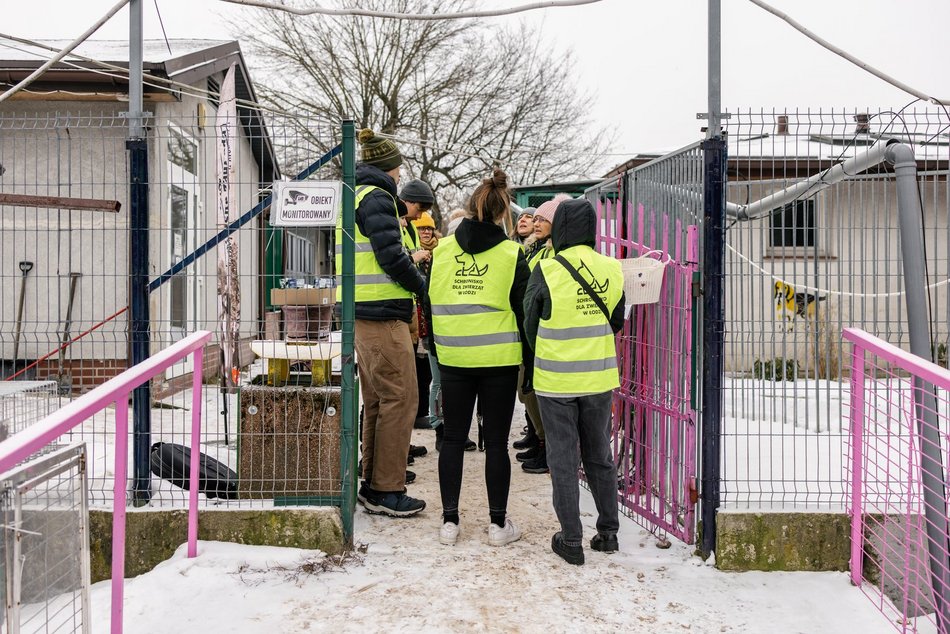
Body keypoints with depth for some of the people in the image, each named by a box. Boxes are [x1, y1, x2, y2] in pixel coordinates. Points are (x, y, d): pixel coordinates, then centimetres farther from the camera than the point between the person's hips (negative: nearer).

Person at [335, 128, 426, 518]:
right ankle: (386, 490, 1)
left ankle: (373, 483, 23)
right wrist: (421, 285, -6)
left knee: (376, 399, 15)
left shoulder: (354, 196, 21)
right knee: (399, 399, -5)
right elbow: (390, 254, -18)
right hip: (382, 314, -10)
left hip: (362, 314, 10)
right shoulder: (376, 197, -9)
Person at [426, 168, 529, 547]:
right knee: (496, 441, 6)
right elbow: (524, 309, -2)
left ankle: (450, 521, 16)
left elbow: (429, 305, 8)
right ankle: (498, 524, 15)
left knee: (453, 438, 11)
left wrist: (436, 348, 18)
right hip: (499, 359, -2)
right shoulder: (511, 254, -6)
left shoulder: (441, 250, 2)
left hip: (453, 359, 2)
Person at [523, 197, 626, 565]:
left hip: (556, 380, -4)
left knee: (563, 459, 7)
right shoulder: (612, 269, -2)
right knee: (599, 455, 18)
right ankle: (608, 532, 26)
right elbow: (616, 321, 10)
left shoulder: (547, 271, -14)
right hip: (599, 378, 4)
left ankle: (571, 540, 13)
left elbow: (530, 323, -3)